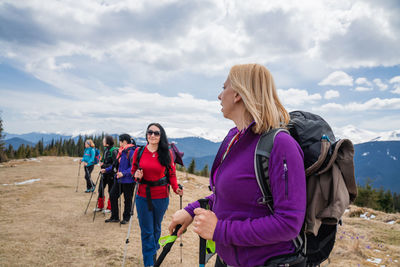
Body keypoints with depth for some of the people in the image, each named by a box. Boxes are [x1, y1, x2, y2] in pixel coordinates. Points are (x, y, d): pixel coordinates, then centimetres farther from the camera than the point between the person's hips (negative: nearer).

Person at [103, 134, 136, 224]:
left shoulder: (131, 152, -16)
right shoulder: (121, 151, 11)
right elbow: (116, 164, 21)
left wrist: (124, 173, -31)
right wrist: (106, 170, 18)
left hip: (128, 180, -9)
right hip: (118, 179, 9)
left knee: (127, 199, 5)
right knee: (112, 195, 9)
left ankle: (126, 218, 22)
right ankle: (114, 217, 21)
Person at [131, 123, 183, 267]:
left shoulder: (167, 153, -4)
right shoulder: (139, 151, -2)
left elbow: (172, 174, 1)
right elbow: (134, 170, 9)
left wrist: (176, 188, -15)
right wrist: (137, 175, -13)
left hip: (161, 197, 0)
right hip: (143, 197, 0)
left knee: (156, 228, 17)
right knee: (147, 231, 5)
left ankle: (153, 250, 44)